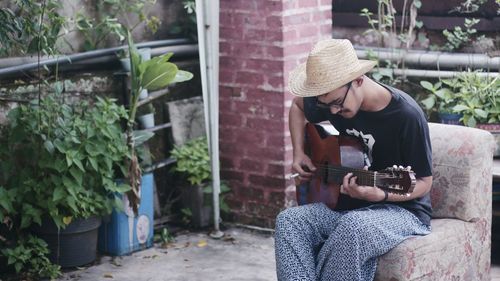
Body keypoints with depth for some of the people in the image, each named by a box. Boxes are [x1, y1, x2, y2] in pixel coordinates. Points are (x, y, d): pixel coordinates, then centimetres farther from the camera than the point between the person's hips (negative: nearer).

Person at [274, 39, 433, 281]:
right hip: (349, 206, 6)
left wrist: (379, 195, -31)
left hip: (402, 209, -6)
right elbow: (297, 106, 21)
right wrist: (298, 154, 6)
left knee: (352, 227, -39)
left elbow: (424, 182, -12)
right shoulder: (332, 98, -2)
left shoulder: (406, 115, -20)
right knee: (288, 220, -22)